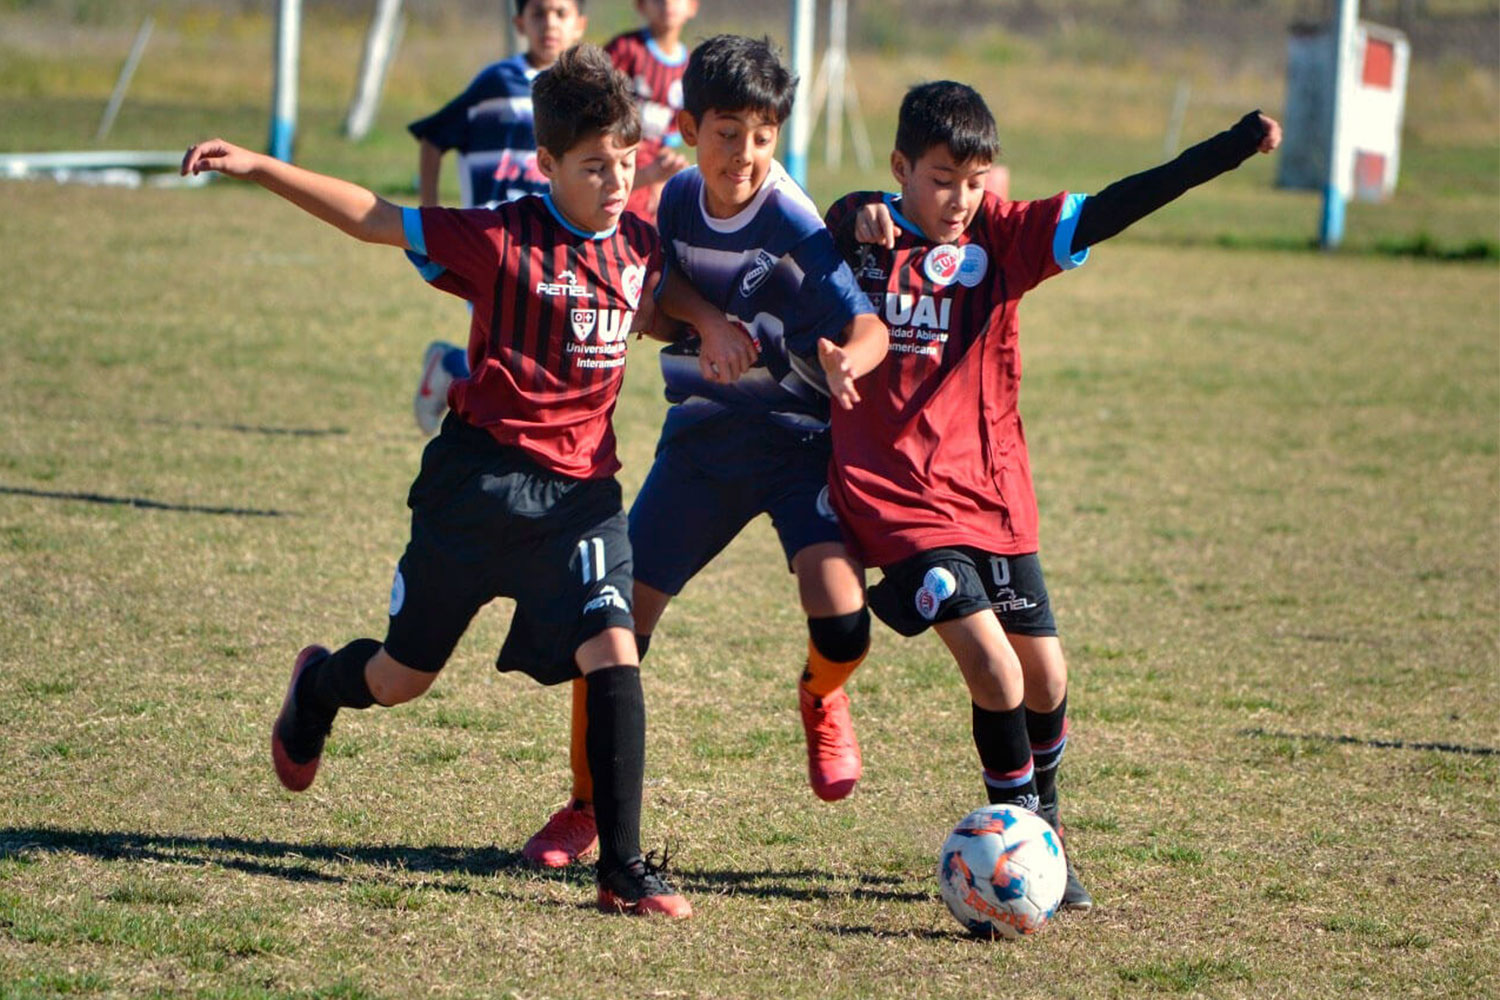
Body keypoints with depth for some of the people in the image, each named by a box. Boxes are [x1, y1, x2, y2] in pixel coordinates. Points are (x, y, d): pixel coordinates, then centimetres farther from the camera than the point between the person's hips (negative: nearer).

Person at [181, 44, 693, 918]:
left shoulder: (641, 245, 2)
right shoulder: (505, 240, -12)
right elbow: (374, 219, -9)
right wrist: (259, 169, -13)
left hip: (581, 487, 3)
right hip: (479, 479, -3)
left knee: (613, 653, -17)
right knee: (404, 677, 10)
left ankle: (625, 869, -12)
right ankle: (318, 687, 48)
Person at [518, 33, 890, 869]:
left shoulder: (794, 222, -19)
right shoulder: (681, 198, -4)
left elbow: (867, 327, -26)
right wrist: (708, 321, -13)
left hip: (797, 433, -4)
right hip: (704, 432, 4)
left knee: (842, 629, -24)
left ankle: (821, 698, 15)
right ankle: (587, 807, 19)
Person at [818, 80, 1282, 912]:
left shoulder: (999, 236, 1)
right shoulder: (862, 231, 0)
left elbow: (1106, 213, -6)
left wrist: (1233, 149, -17)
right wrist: (862, 224, -25)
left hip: (990, 492, 4)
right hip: (896, 498, -4)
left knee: (1045, 677, 7)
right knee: (991, 664, -17)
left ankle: (1041, 815, 34)